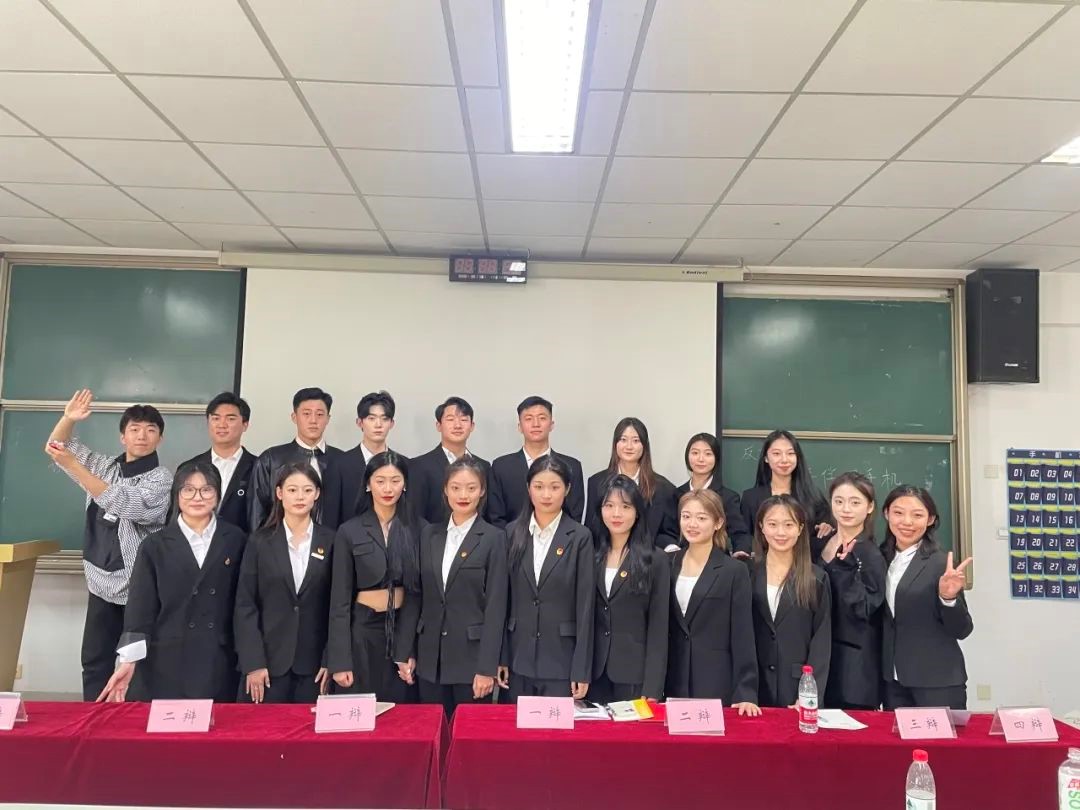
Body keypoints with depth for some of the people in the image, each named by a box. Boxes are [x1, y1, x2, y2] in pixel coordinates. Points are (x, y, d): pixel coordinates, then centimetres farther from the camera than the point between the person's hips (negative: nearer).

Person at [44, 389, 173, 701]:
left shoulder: (162, 479, -12)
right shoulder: (104, 467, 8)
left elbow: (123, 505, -26)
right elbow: (55, 448, 12)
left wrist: (72, 465, -28)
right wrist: (68, 419, -9)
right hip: (102, 584, 5)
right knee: (95, 660, 10)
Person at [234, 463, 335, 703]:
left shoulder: (330, 542, 2)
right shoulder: (260, 542, 1)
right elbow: (245, 606, -1)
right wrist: (252, 663, -8)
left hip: (315, 662, 0)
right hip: (268, 660, 0)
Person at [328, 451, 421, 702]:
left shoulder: (416, 528, 1)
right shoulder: (349, 531, -4)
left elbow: (422, 589, 6)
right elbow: (340, 600, -4)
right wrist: (340, 660, -7)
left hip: (405, 629, 1)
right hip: (364, 630, -1)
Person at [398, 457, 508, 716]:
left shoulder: (493, 538, -6)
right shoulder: (429, 534, 7)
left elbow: (496, 605, -9)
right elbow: (415, 596, 9)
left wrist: (487, 667, -12)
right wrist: (407, 652, 5)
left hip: (472, 656, -4)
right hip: (430, 657, 4)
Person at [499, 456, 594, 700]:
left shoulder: (580, 537, -5)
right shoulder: (513, 532, 3)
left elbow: (585, 606, -6)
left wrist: (581, 670, -8)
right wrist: (500, 656, 2)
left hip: (561, 660, -3)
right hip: (519, 658, 3)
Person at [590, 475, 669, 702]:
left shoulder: (656, 560, -4)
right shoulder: (592, 555, 5)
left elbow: (658, 628, -6)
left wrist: (652, 689, -11)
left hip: (635, 676, -3)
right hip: (594, 672, 3)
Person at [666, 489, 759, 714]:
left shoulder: (734, 571, -5)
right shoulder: (669, 565, 6)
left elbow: (742, 636, -7)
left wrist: (746, 693, -12)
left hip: (716, 683, -3)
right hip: (674, 682, 3)